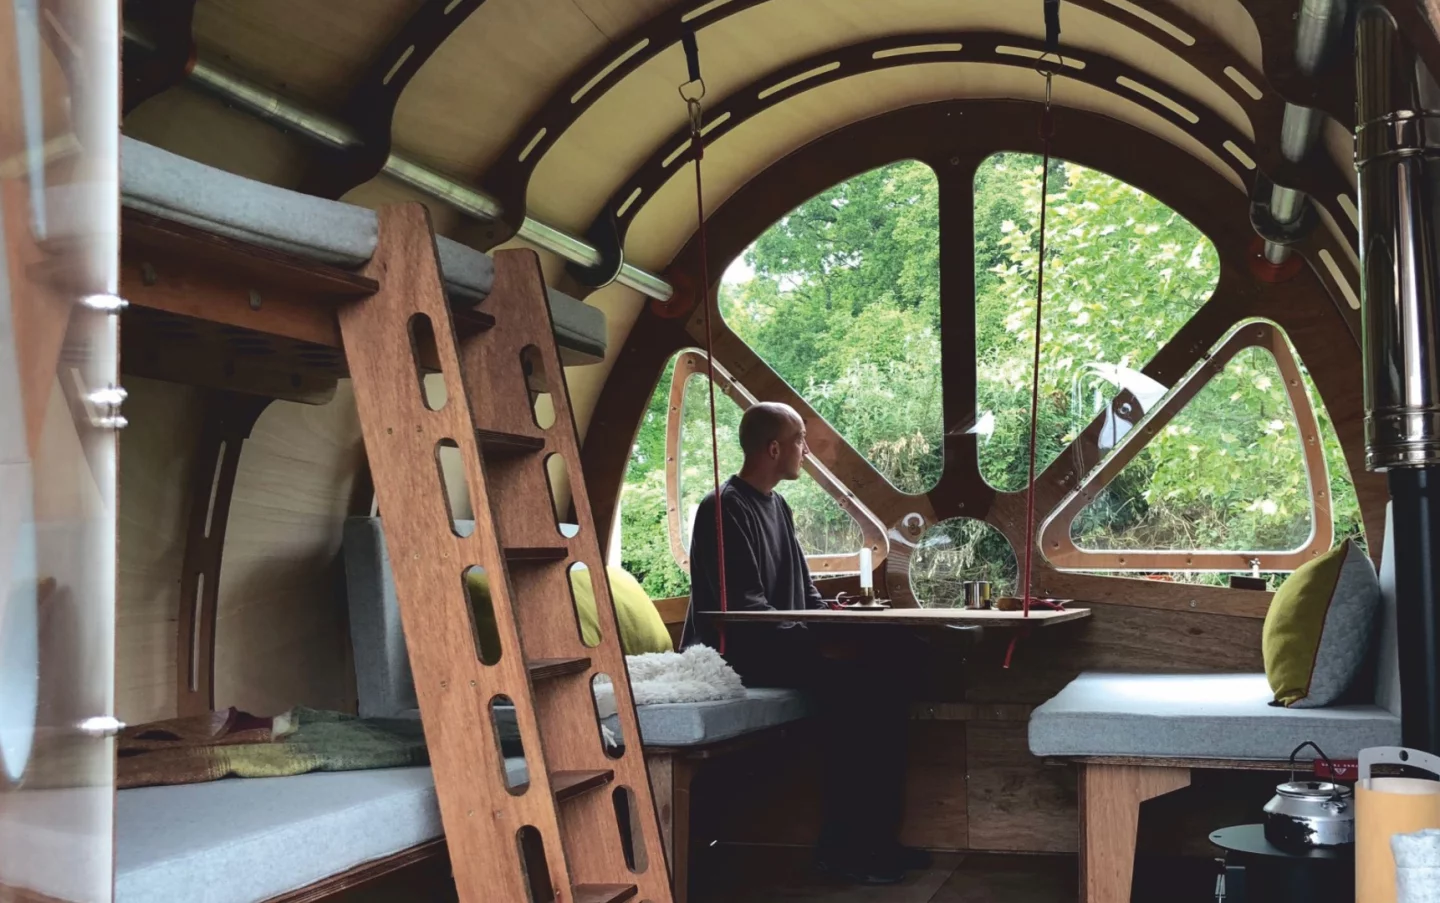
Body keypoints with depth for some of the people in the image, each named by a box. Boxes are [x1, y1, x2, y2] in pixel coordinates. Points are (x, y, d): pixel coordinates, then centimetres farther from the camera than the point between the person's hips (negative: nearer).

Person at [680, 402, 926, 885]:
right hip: (739, 655, -9)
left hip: (778, 646, 9)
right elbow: (744, 609, -21)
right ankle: (842, 845, -18)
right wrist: (816, 645, -24)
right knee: (850, 682, -26)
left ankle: (878, 834, -6)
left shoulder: (777, 507, 17)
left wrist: (838, 619, 2)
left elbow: (805, 591, 22)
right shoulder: (725, 510, -12)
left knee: (886, 670, -7)